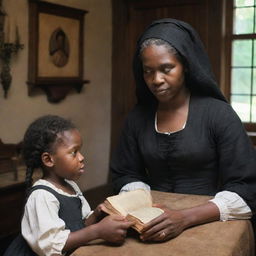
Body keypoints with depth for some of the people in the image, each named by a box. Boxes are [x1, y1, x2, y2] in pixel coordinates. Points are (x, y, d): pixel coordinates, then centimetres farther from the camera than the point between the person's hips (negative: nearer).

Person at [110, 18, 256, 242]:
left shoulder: (218, 114, -8)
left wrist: (185, 218, -22)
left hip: (209, 226, -2)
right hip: (155, 228, 2)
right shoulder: (137, 117, 4)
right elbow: (126, 175, 10)